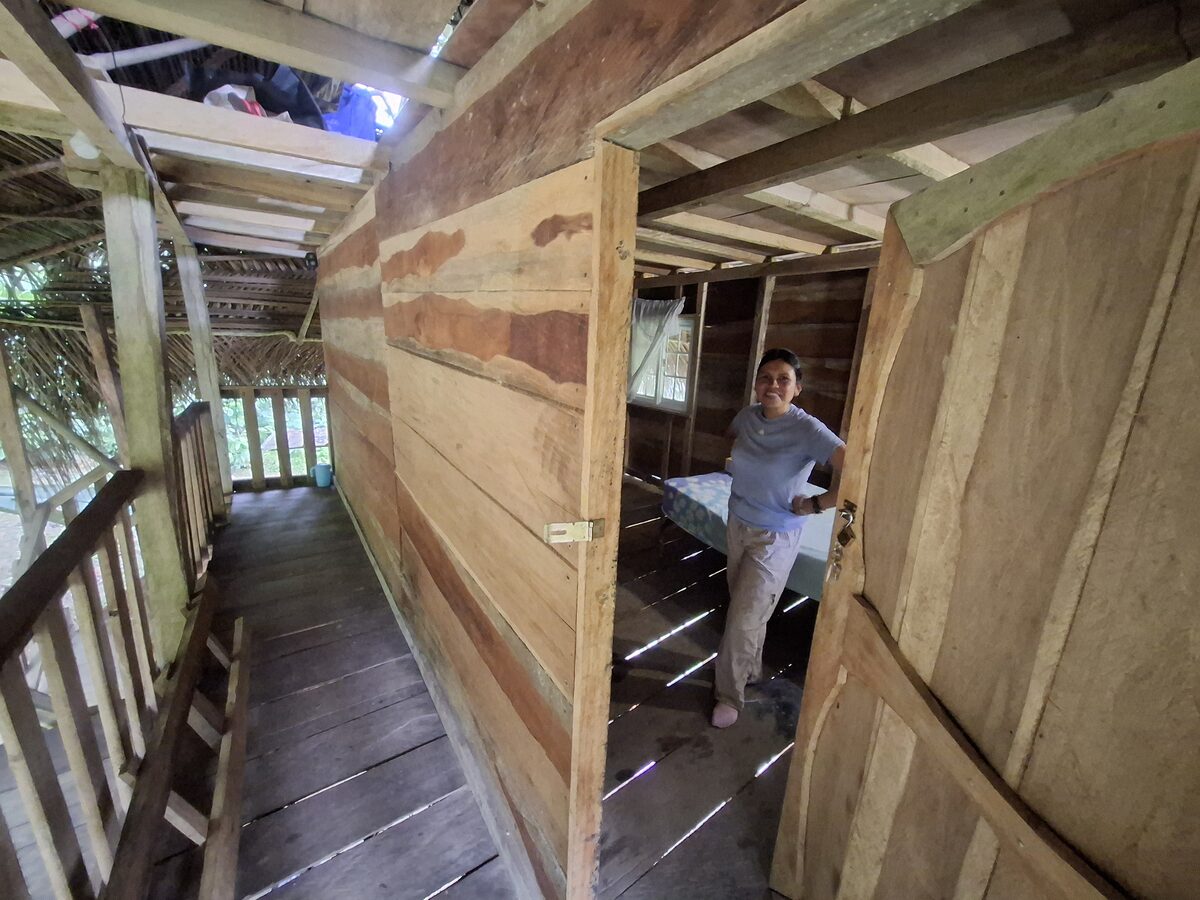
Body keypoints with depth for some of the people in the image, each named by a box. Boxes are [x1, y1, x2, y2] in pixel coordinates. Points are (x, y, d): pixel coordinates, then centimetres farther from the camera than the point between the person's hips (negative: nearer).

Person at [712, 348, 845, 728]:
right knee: (745, 608, 22)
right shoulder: (747, 416, -3)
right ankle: (751, 669, 47)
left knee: (744, 619, 3)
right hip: (738, 525, 6)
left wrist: (816, 504, -21)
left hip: (774, 538, -6)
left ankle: (729, 694, 26)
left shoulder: (807, 430, -23)